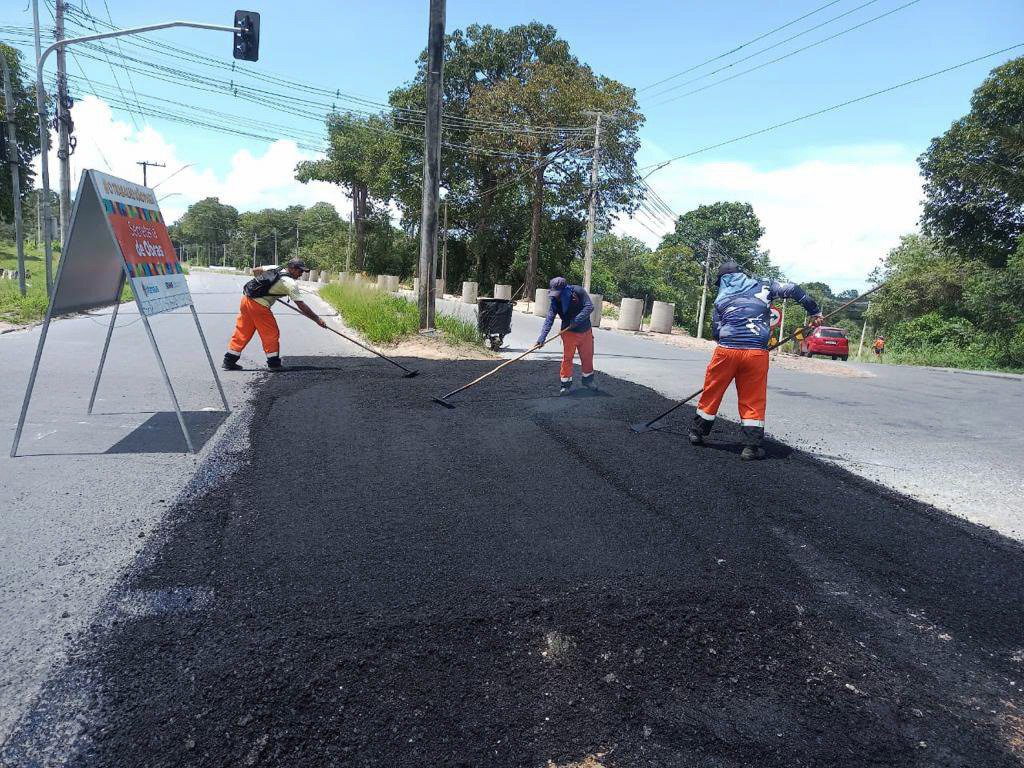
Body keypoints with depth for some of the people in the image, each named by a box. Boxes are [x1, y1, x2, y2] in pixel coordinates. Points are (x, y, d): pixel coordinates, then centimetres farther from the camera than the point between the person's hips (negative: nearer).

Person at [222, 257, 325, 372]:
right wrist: (317, 319, -5)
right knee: (271, 334, 7)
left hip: (246, 299, 8)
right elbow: (301, 306, -11)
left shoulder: (273, 268, 11)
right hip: (259, 306, -8)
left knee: (242, 333, 14)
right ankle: (274, 363, 16)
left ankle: (229, 361, 18)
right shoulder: (290, 283, -10)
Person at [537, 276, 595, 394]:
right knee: (567, 358, -5)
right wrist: (542, 338, -27)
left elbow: (589, 306, -21)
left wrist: (577, 320, -29)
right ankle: (566, 383, 8)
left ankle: (588, 380, 34)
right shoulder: (555, 302, -12)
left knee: (587, 356, 13)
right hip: (569, 333, 0)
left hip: (586, 331, 1)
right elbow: (549, 320, -16)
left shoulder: (578, 291, -18)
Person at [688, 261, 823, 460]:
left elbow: (716, 332, 12)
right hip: (757, 352, -1)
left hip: (726, 351, 1)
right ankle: (752, 446, 9)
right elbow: (792, 290, 5)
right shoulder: (762, 286, 13)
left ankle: (697, 432, 28)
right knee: (753, 400, 8)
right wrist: (813, 312, 13)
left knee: (712, 393, 15)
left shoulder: (720, 299, 15)